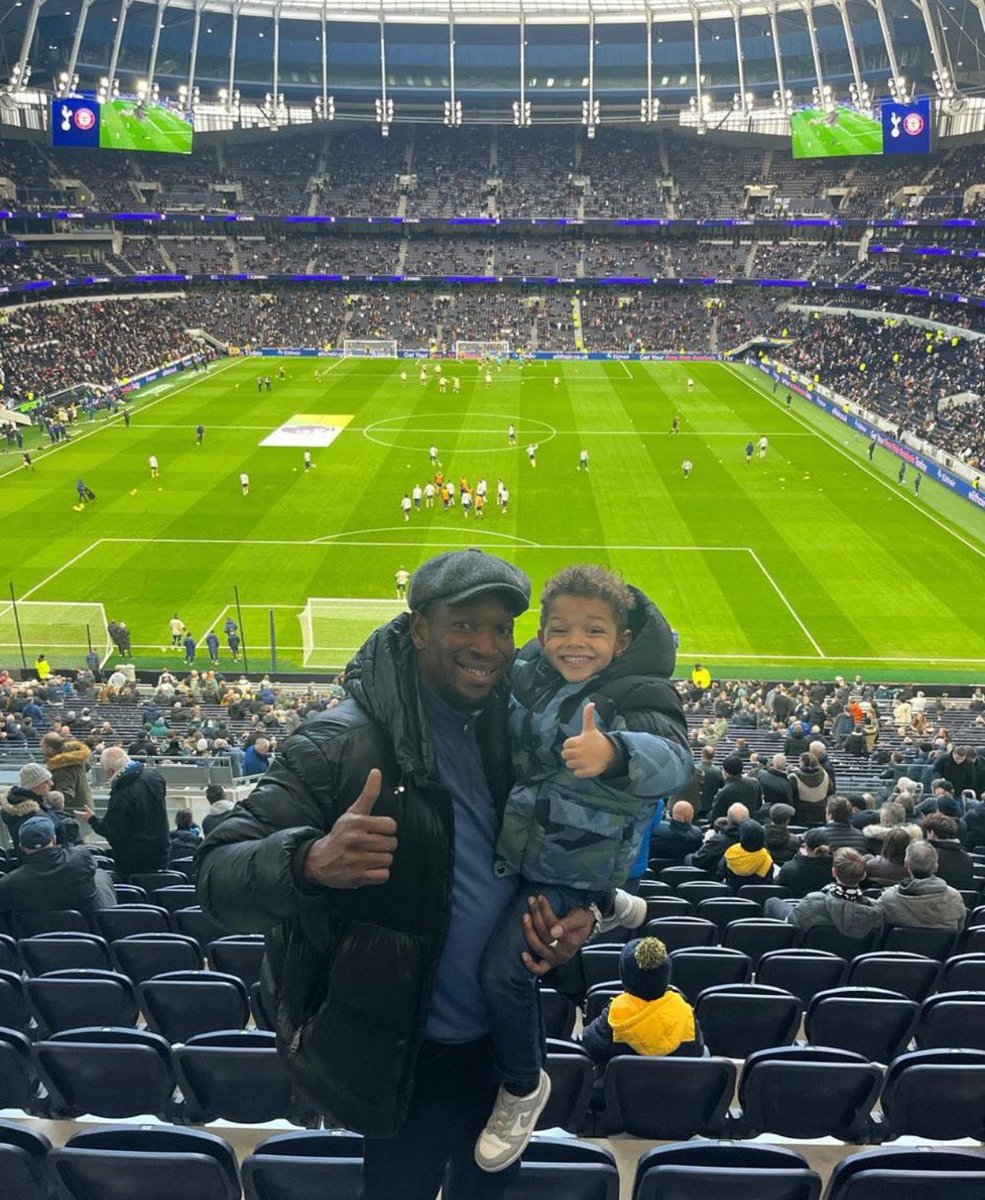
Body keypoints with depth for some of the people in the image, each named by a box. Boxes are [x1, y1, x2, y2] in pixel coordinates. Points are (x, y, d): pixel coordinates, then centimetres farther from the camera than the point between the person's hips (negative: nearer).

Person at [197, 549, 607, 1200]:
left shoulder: (510, 729, -3)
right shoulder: (344, 743, -23)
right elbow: (219, 873, -26)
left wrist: (573, 913, -9)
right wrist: (312, 862, -47)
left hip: (502, 1039, 6)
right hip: (411, 1057, -6)